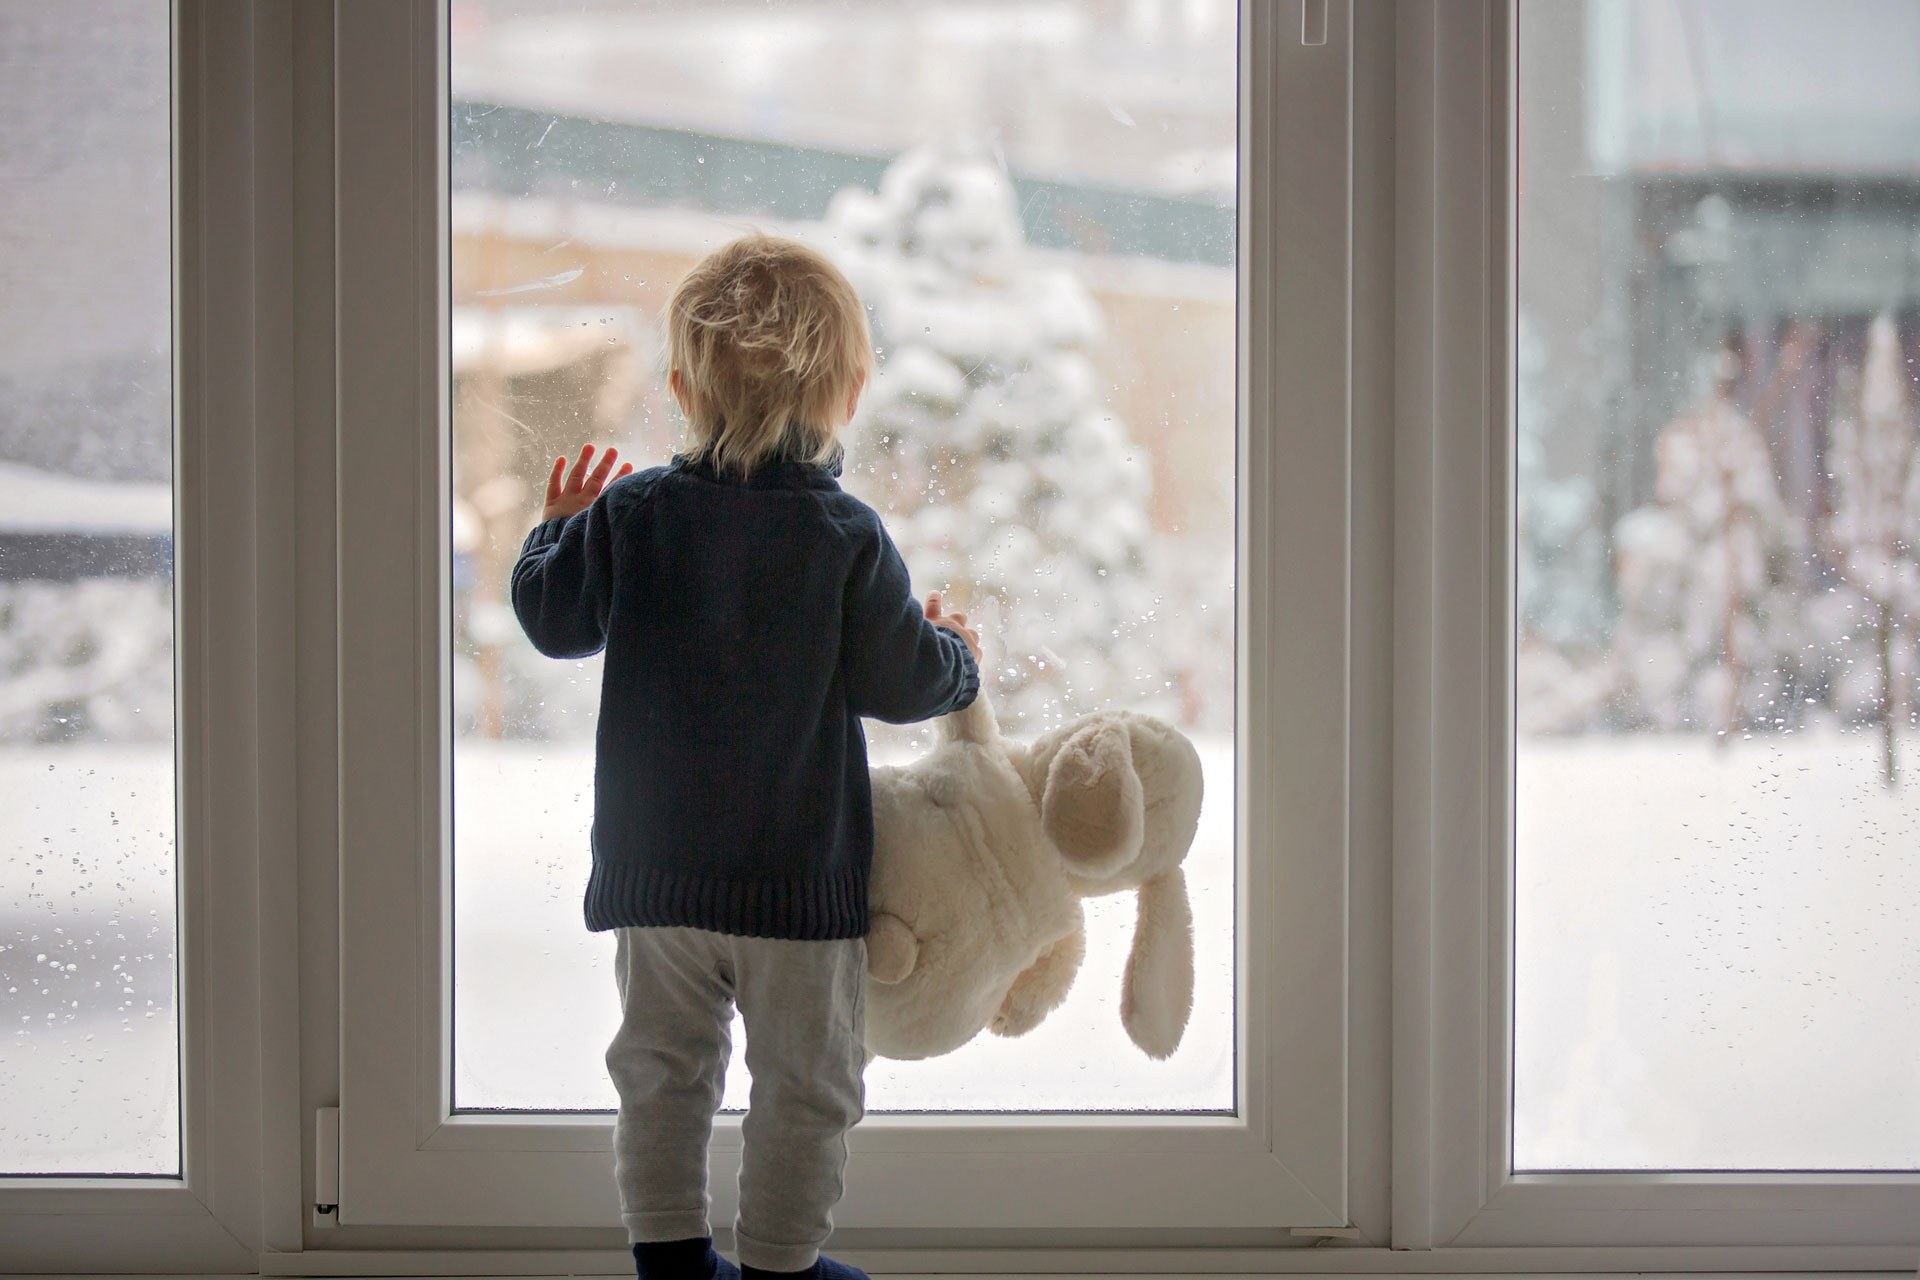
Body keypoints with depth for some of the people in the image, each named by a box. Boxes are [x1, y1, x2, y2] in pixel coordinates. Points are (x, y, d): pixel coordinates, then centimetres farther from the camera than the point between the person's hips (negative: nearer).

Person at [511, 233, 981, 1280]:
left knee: (662, 1068, 17)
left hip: (653, 864, 3)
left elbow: (551, 617, 6)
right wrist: (954, 654, 14)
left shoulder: (629, 514, -3)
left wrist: (558, 527, 24)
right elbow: (898, 681, -8)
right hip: (800, 873, -3)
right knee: (803, 1079, 11)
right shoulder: (848, 537, -11)